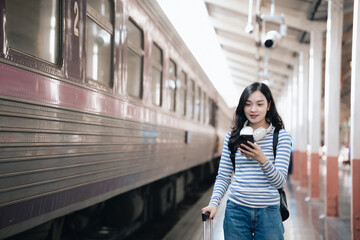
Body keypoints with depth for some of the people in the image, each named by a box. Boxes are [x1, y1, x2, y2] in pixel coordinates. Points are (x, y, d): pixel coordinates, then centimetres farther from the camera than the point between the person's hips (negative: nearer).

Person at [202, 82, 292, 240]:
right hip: (236, 211, 2)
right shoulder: (232, 136, 6)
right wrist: (214, 203, -8)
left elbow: (280, 181, -10)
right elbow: (223, 177, 8)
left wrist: (262, 159, -27)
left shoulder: (281, 136, -2)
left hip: (268, 213, -1)